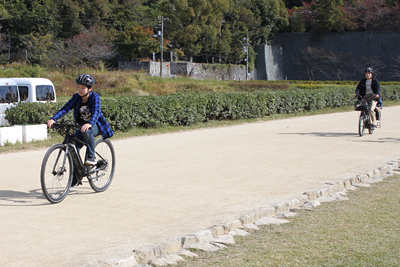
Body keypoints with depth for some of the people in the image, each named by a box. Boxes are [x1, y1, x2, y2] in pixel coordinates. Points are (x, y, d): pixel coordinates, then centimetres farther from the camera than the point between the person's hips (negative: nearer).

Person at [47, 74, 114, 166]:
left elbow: (96, 112, -33)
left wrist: (89, 124, -54)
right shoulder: (76, 97, -5)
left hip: (95, 126, -4)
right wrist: (53, 119, -34)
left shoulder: (95, 97, -16)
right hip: (81, 125, 4)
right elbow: (65, 108, -17)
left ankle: (92, 156, -22)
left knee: (86, 131, -38)